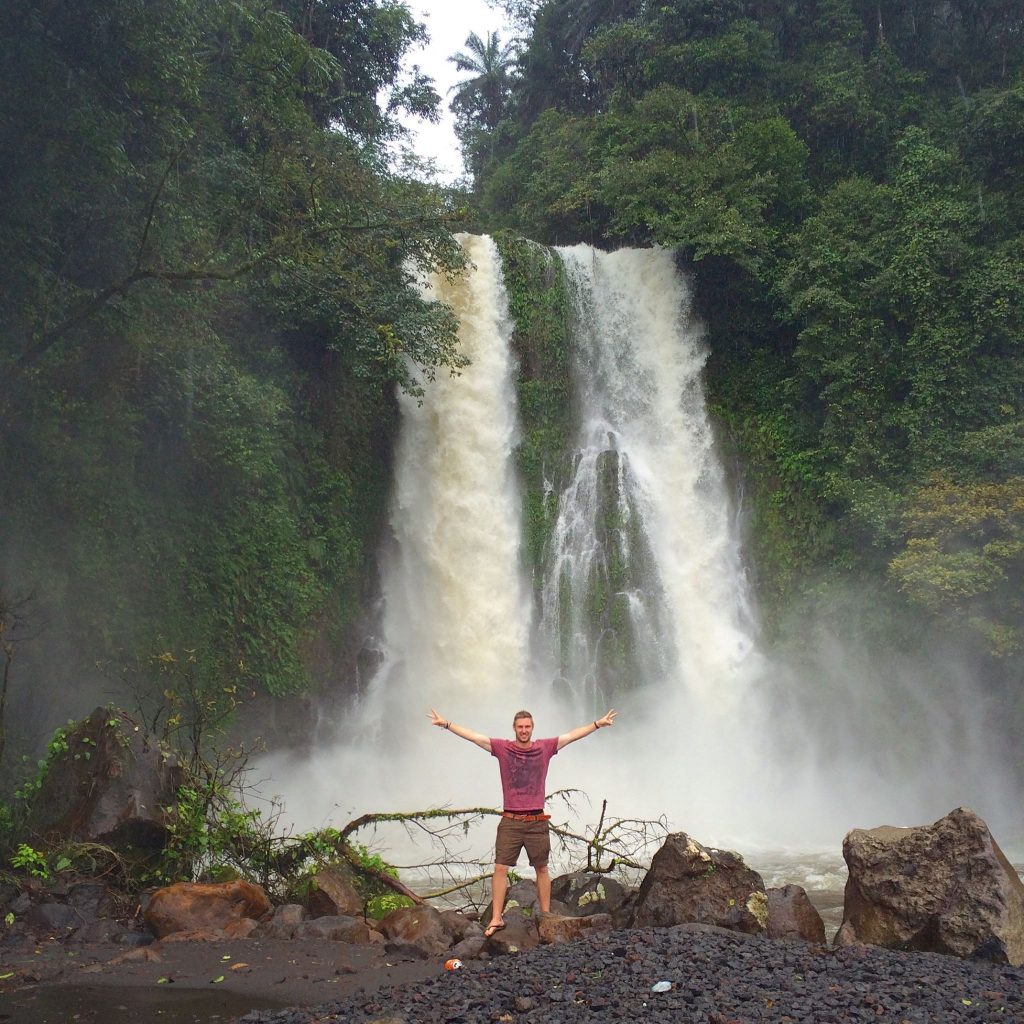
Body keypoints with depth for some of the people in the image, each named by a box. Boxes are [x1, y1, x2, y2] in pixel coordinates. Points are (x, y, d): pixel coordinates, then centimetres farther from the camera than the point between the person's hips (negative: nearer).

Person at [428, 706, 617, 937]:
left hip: (537, 822, 1)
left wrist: (598, 723, 2)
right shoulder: (502, 748, 2)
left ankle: (546, 916, 17)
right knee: (500, 868, -4)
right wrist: (447, 724, -6)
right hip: (510, 822, 0)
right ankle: (496, 918, 1)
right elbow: (472, 736, -1)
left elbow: (573, 735, 4)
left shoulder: (545, 748, 4)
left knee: (542, 869, 8)